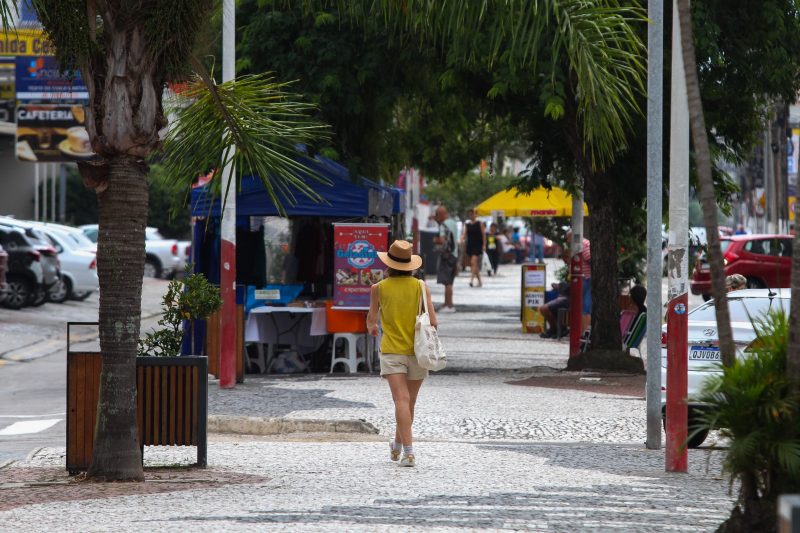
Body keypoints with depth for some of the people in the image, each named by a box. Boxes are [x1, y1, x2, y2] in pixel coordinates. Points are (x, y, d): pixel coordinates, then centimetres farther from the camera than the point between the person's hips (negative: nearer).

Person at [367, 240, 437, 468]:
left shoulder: (378, 288, -3)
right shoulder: (421, 287, -2)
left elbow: (372, 318, 4)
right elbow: (433, 322, -8)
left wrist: (371, 328, 27)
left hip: (391, 351, -2)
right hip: (417, 351, 2)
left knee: (401, 400, -11)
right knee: (409, 402, 17)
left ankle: (408, 452, -24)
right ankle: (397, 447, 33)